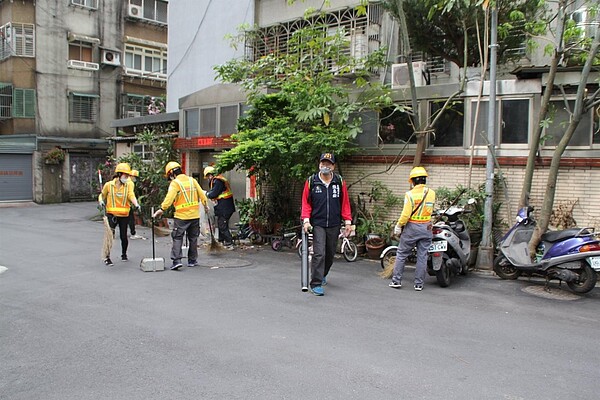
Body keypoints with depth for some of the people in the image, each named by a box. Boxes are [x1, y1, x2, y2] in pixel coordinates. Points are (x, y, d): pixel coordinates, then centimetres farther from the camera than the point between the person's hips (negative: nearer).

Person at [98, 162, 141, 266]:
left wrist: (136, 204, -35)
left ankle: (124, 254, 33)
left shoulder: (128, 185, 0)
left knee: (124, 236, 8)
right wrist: (101, 201, -6)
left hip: (124, 215, 1)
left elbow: (131, 195, -17)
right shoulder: (109, 185, -1)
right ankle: (107, 257, 4)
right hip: (112, 214, -1)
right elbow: (102, 195, 15)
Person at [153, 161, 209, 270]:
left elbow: (169, 198, -20)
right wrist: (205, 205, 23)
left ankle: (177, 260, -9)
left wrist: (162, 209, -20)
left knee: (177, 238, 2)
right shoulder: (192, 180, 7)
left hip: (181, 216, -5)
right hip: (195, 215, 5)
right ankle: (192, 260, 21)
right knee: (193, 238, 14)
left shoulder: (175, 183, -9)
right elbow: (201, 194, 9)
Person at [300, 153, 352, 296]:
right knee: (319, 254, -12)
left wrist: (347, 222, 2)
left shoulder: (340, 182, 2)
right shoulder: (311, 181, -3)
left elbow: (345, 202, 6)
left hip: (334, 225, 3)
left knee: (330, 254, 16)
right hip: (317, 224, -3)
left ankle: (322, 275, 40)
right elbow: (306, 202, 1)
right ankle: (316, 284, -6)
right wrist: (306, 220, -9)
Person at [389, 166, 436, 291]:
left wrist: (398, 226, -3)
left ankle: (396, 280, 12)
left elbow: (406, 214, -15)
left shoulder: (410, 194, -14)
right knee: (422, 256, 9)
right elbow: (431, 210, 13)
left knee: (401, 254, 9)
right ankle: (419, 284, 13)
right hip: (427, 228, 4)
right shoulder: (432, 193, 1)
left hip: (412, 227, -4)